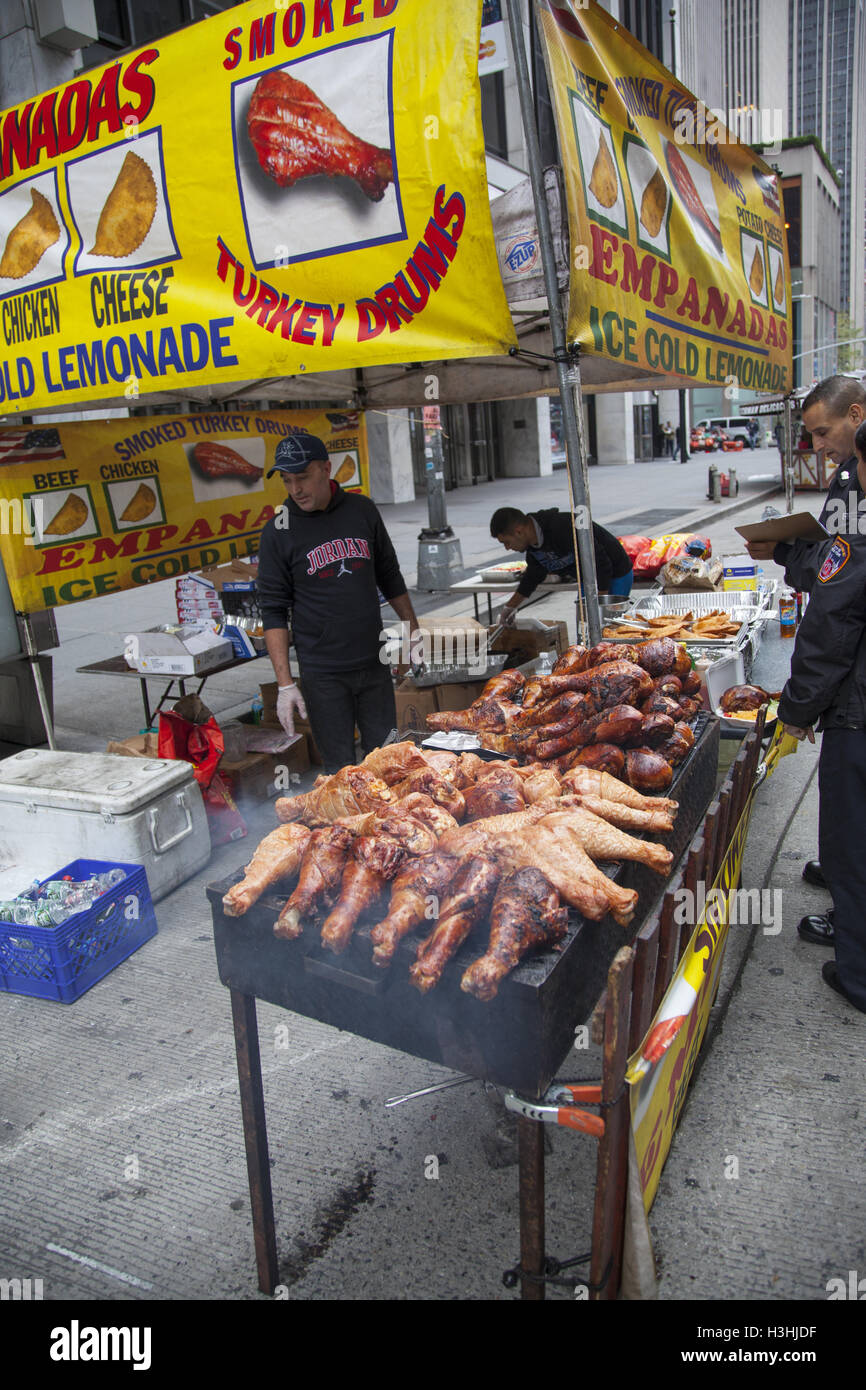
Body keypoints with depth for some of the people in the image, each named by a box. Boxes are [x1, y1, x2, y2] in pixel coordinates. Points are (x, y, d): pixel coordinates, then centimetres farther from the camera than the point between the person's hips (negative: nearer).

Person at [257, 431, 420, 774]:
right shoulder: (278, 532, -6)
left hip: (375, 663, 3)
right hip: (323, 674, -3)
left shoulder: (362, 510, 3)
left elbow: (389, 577, 16)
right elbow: (274, 610, -5)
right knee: (339, 768, 1)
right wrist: (285, 684, -11)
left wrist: (413, 631, 18)